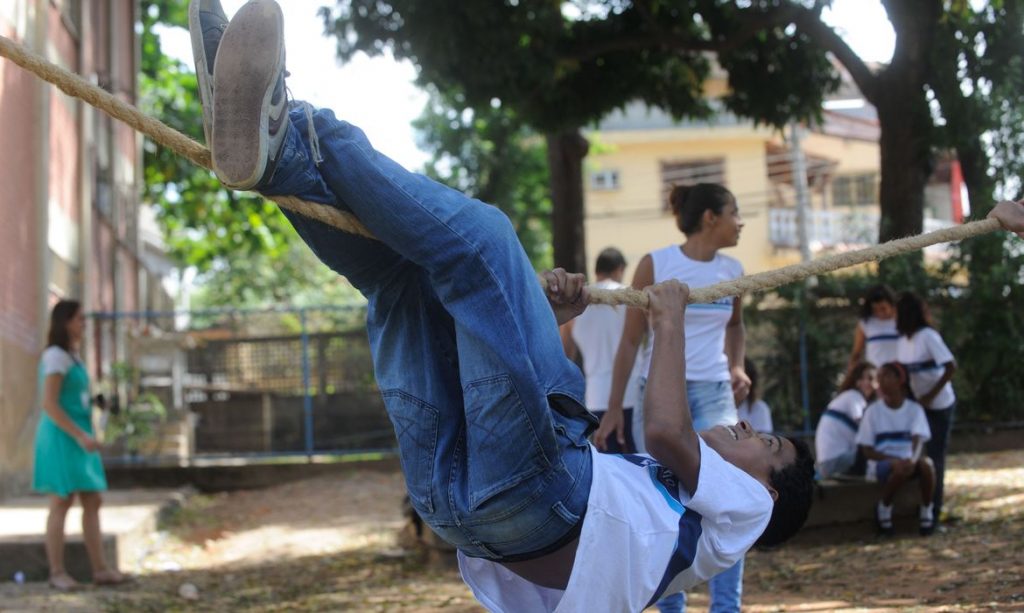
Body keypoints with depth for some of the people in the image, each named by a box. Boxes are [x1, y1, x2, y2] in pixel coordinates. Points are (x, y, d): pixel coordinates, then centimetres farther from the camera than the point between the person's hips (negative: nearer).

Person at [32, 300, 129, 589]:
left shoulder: (72, 356, 16)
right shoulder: (55, 356, -12)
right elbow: (49, 404, -18)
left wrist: (84, 436, 18)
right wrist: (80, 436, -20)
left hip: (78, 437, 9)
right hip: (61, 437, -9)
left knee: (93, 502, 5)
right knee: (62, 502, -6)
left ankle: (100, 569, 4)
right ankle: (57, 572, -1)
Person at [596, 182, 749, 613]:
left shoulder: (732, 271, 5)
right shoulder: (656, 264, -6)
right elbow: (631, 340, -3)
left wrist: (736, 366, 7)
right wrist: (614, 409, -6)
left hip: (715, 394, 3)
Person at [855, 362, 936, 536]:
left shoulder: (914, 409, 2)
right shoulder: (873, 411, 0)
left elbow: (918, 440, -12)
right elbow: (867, 450, -3)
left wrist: (912, 459, -36)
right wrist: (894, 461, -20)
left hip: (908, 458, 2)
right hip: (882, 462, -2)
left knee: (926, 463, -33)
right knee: (901, 469, -37)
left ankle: (926, 512, -15)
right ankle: (884, 507, -10)